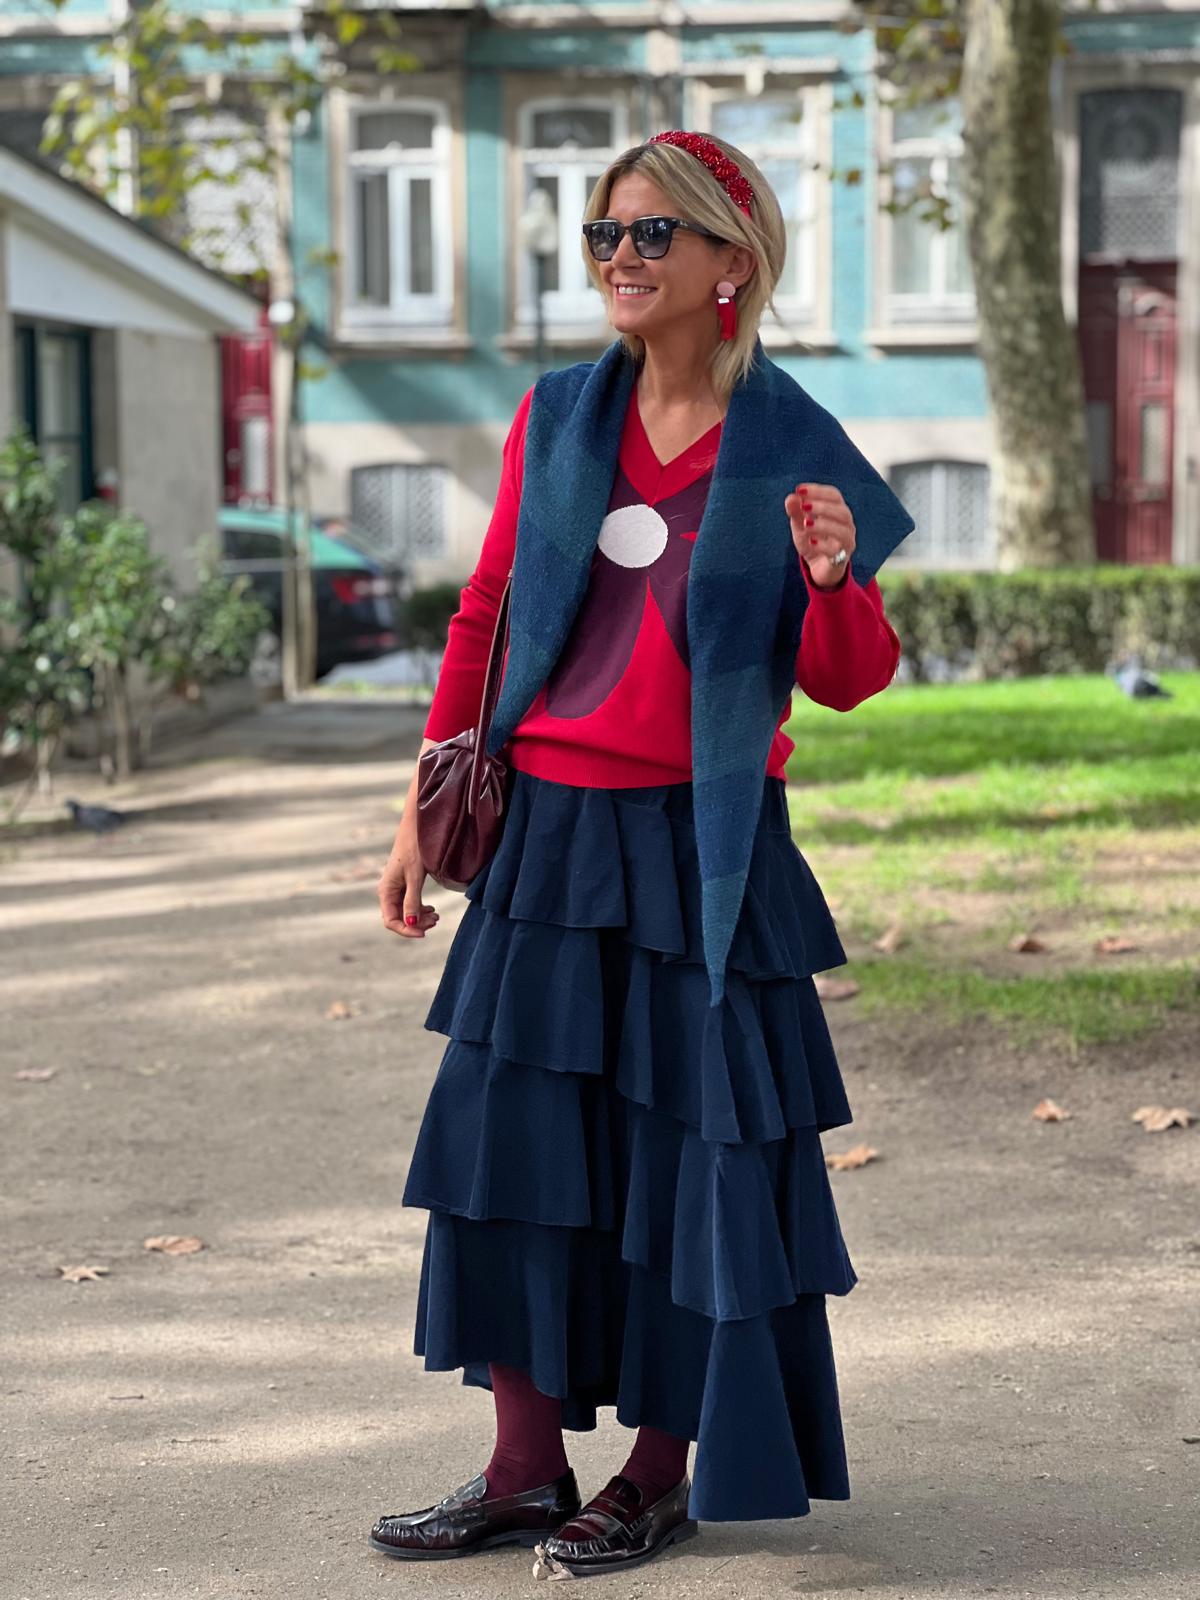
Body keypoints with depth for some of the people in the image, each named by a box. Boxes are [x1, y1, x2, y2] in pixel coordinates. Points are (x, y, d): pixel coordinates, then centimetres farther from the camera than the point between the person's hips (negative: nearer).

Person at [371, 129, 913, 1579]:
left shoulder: (793, 447, -3)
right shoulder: (555, 418, 7)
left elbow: (850, 681, 0)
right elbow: (483, 617, 13)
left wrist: (834, 580, -21)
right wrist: (424, 811, 10)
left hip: (703, 847, -4)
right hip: (549, 835, 4)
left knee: (688, 1147, 1)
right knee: (513, 1135, 3)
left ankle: (660, 1475, 16)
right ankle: (527, 1469, 15)